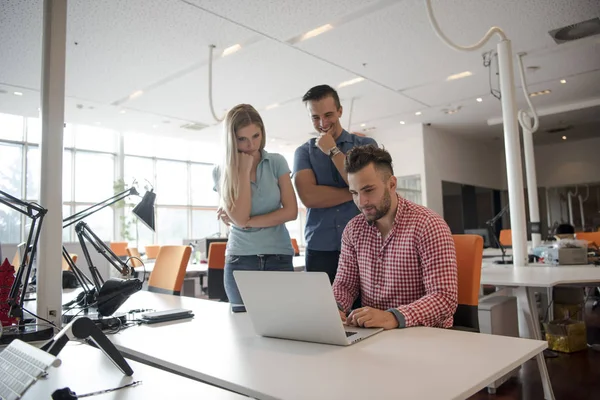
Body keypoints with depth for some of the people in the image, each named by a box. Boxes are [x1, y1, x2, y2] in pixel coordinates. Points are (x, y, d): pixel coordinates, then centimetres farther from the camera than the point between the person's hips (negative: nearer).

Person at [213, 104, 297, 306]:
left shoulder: (277, 162, 1)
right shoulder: (221, 172, -1)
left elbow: (291, 211, -5)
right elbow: (239, 219, -13)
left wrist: (248, 222, -10)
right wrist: (244, 171, -12)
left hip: (279, 257, 1)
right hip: (240, 260, 0)